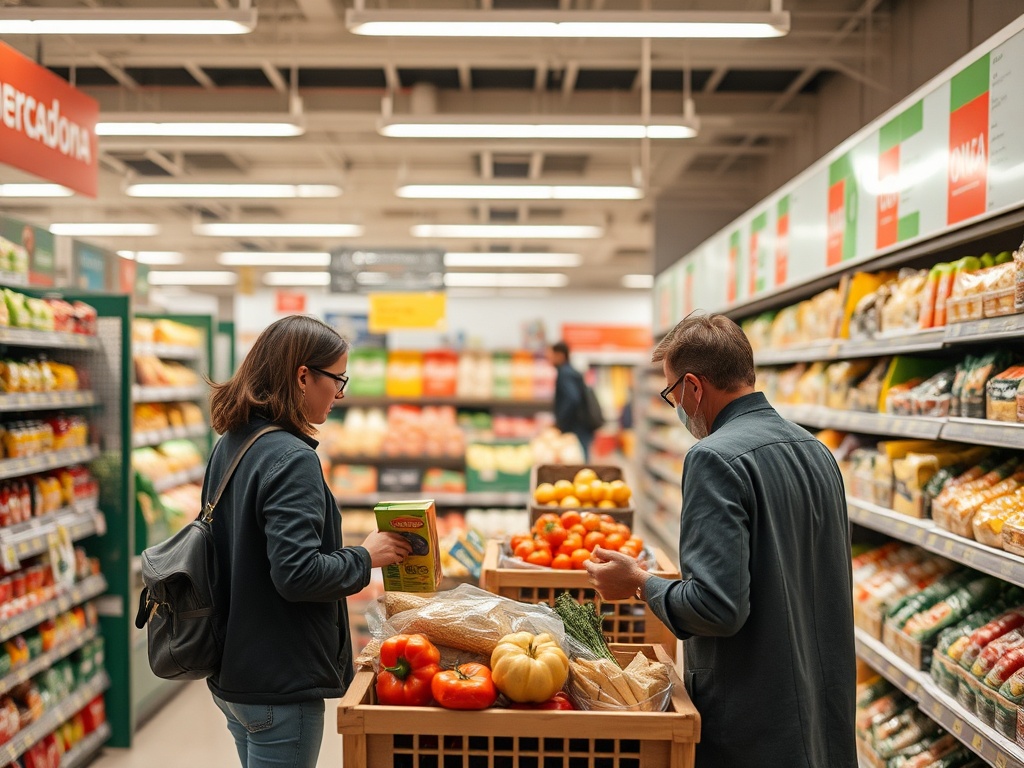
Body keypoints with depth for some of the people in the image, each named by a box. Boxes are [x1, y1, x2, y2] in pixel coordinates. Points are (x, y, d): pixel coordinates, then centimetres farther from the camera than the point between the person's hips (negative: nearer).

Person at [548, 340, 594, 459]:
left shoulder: (564, 374, -12)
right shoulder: (574, 373, 17)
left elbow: (572, 399, -25)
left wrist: (560, 423, -17)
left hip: (574, 432, -10)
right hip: (583, 432, 10)